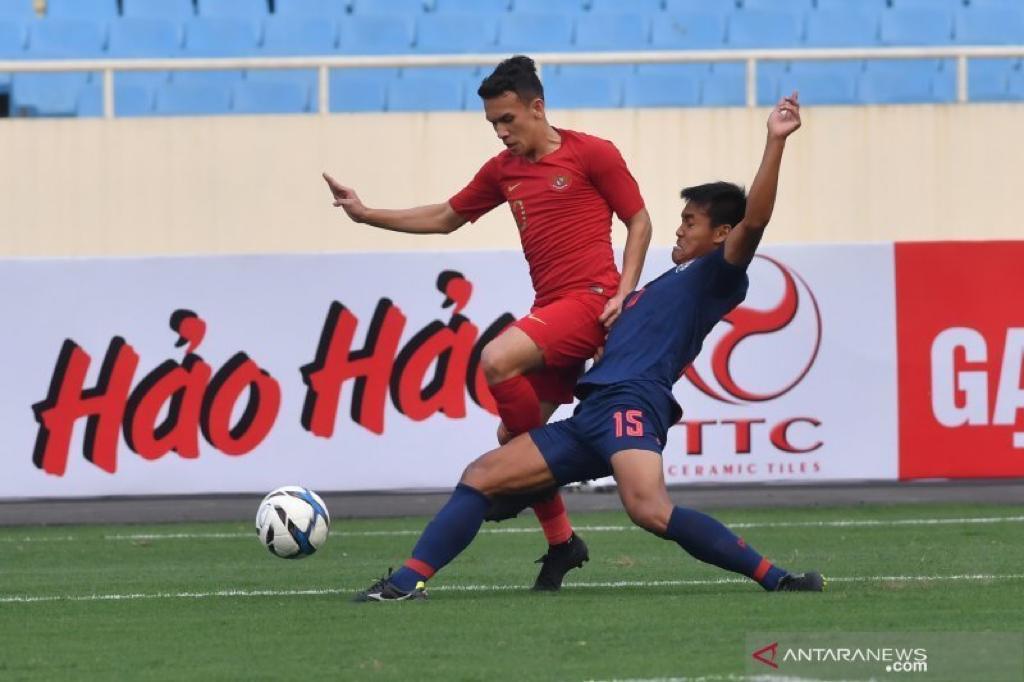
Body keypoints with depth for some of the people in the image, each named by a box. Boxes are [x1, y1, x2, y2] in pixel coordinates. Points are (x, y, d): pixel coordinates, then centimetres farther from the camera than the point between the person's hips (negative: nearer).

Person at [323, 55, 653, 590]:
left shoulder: (592, 154, -2)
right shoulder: (503, 171, 15)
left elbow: (639, 221, 1)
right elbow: (445, 218, 25)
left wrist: (623, 294, -10)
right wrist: (365, 214, 18)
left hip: (590, 300, -8)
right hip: (552, 308, 8)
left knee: (497, 360, -28)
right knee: (513, 437, 2)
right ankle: (561, 544, 14)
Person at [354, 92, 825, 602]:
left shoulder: (715, 277, 2)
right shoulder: (666, 284, 30)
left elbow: (753, 220, -15)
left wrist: (775, 142, -22)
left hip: (631, 407, -10)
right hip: (591, 414, 10)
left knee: (650, 510, -35)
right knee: (480, 476, 5)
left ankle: (779, 580, -28)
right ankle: (409, 582, 1)